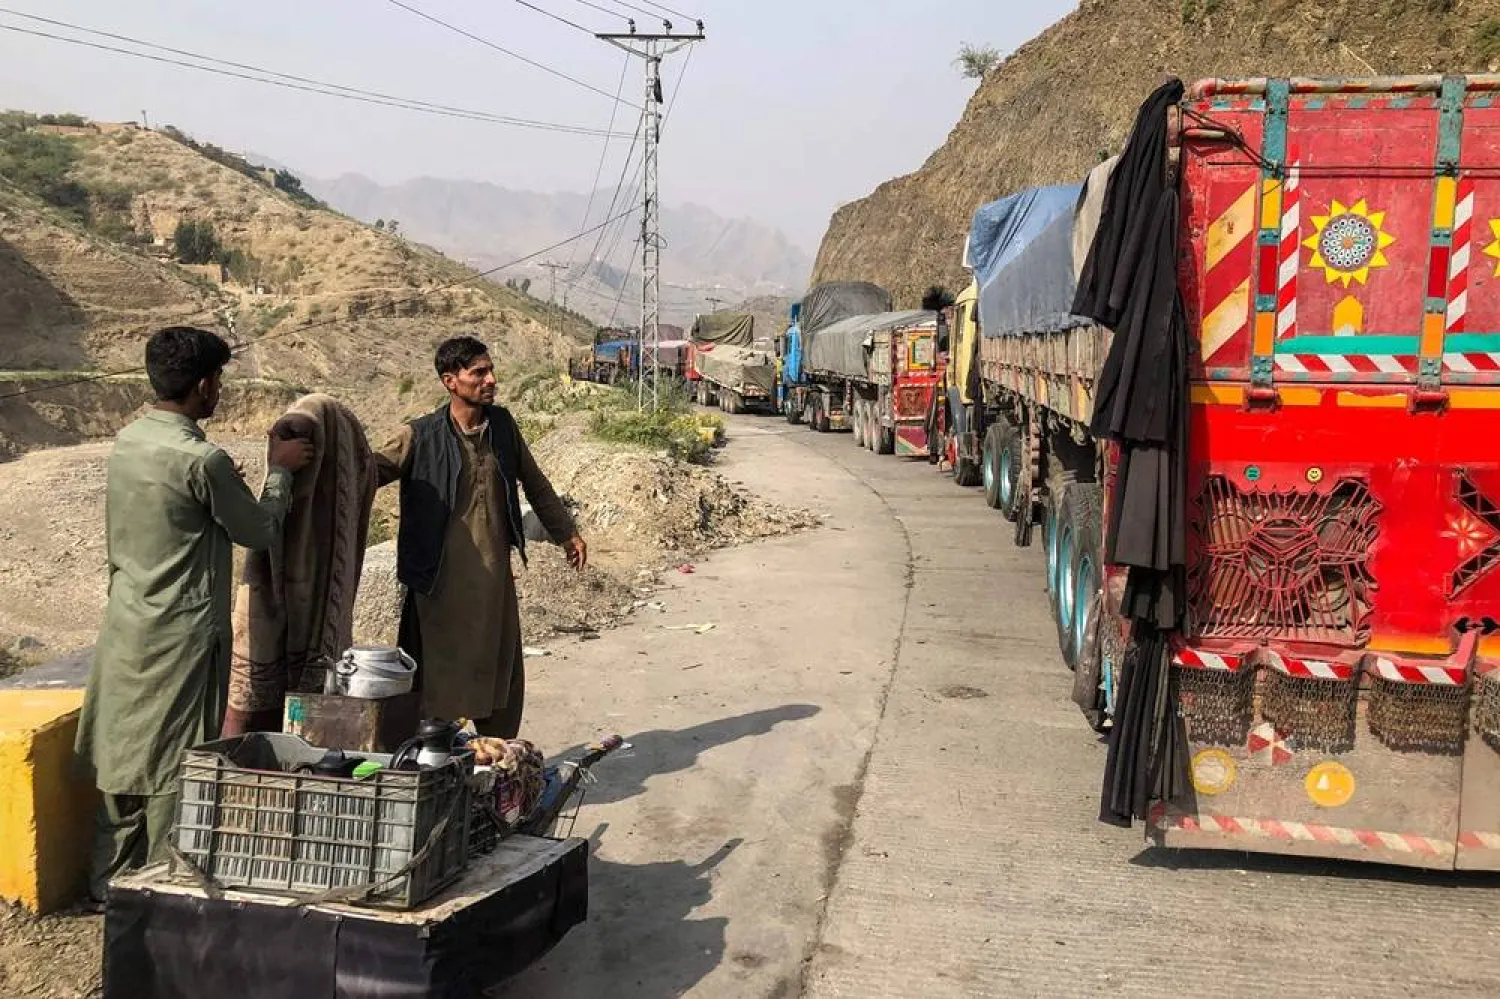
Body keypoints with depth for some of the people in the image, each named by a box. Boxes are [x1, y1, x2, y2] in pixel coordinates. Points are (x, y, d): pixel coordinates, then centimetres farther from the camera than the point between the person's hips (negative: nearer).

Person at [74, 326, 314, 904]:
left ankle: (109, 880, 27)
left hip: (126, 624, 8)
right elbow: (260, 531, -7)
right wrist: (279, 470, 5)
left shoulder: (126, 442, 3)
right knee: (174, 765, 3)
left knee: (123, 750, 16)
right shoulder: (202, 461, -21)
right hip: (181, 633, -8)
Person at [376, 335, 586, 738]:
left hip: (495, 575, 5)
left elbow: (534, 482, 18)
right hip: (442, 580, -5)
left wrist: (566, 532, 25)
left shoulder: (502, 424, 6)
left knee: (501, 674, 14)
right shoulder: (421, 436, -8)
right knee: (438, 676, 2)